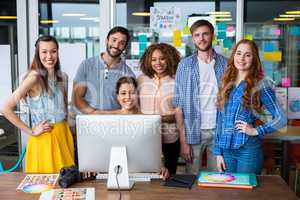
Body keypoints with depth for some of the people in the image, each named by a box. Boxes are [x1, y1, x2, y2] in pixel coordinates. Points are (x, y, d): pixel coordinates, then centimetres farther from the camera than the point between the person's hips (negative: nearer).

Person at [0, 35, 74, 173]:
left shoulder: (63, 77, 4)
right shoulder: (34, 78, -16)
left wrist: (64, 127, 9)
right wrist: (31, 131, -15)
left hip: (64, 134, 6)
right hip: (44, 138, -6)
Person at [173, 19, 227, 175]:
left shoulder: (225, 64, 4)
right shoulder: (185, 65, 1)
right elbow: (178, 104, -2)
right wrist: (183, 140, -8)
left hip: (219, 131, 1)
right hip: (194, 131, -1)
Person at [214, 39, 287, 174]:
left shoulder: (260, 85, -5)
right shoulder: (226, 84, 8)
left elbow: (281, 119, -6)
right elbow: (220, 120, 9)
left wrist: (256, 131, -10)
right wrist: (218, 152, 6)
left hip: (248, 149, -4)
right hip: (226, 149, 4)